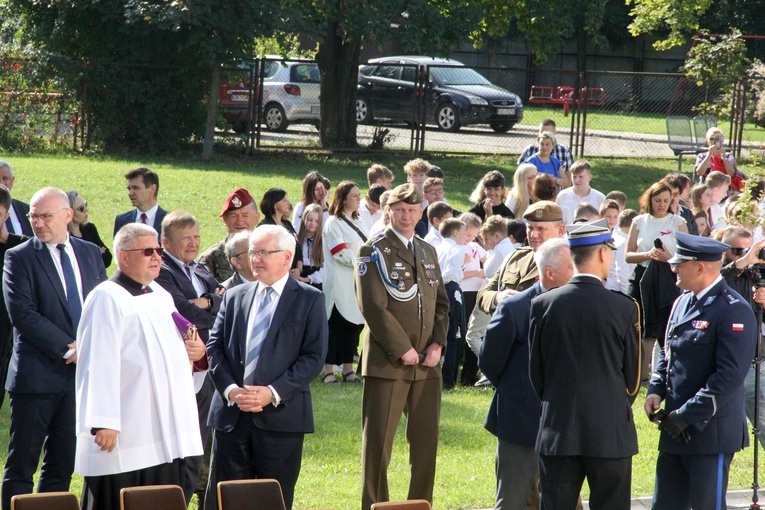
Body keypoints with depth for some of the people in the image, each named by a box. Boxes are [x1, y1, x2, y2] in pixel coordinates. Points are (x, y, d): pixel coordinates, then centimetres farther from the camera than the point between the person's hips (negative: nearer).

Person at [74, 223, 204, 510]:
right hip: (124, 434, -9)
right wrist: (103, 423, -24)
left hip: (165, 430, 9)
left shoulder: (161, 296, 17)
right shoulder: (108, 298, -10)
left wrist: (195, 350, 5)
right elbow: (99, 363, -17)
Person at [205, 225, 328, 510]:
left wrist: (273, 393, -14)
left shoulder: (309, 300, 3)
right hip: (232, 416, 3)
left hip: (281, 416, -3)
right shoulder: (234, 297, 14)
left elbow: (314, 356, -5)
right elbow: (215, 347, 9)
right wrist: (230, 389, -8)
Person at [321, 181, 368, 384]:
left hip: (359, 282, 7)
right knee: (336, 326, -6)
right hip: (341, 285, -7)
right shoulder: (333, 223, -6)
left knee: (354, 325, 7)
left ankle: (348, 369, 12)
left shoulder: (358, 223, 18)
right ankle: (328, 370, -3)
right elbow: (341, 253, -15)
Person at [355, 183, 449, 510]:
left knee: (426, 440, 6)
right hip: (387, 362, -6)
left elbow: (441, 304, 17)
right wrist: (403, 349, -13)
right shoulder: (374, 251, -3)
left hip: (427, 364, 6)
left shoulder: (428, 252, 17)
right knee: (377, 443, -4)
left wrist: (437, 344, 0)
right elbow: (373, 307, -11)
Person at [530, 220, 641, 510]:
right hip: (611, 432, -2)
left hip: (557, 432, 2)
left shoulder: (543, 305, -3)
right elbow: (632, 376, 1)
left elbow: (535, 370, 4)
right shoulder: (624, 308, -7)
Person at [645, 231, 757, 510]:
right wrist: (656, 390, 3)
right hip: (676, 432, 8)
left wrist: (687, 415, -20)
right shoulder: (683, 302, 13)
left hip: (710, 433, -8)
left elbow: (730, 375, -20)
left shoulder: (733, 311, -15)